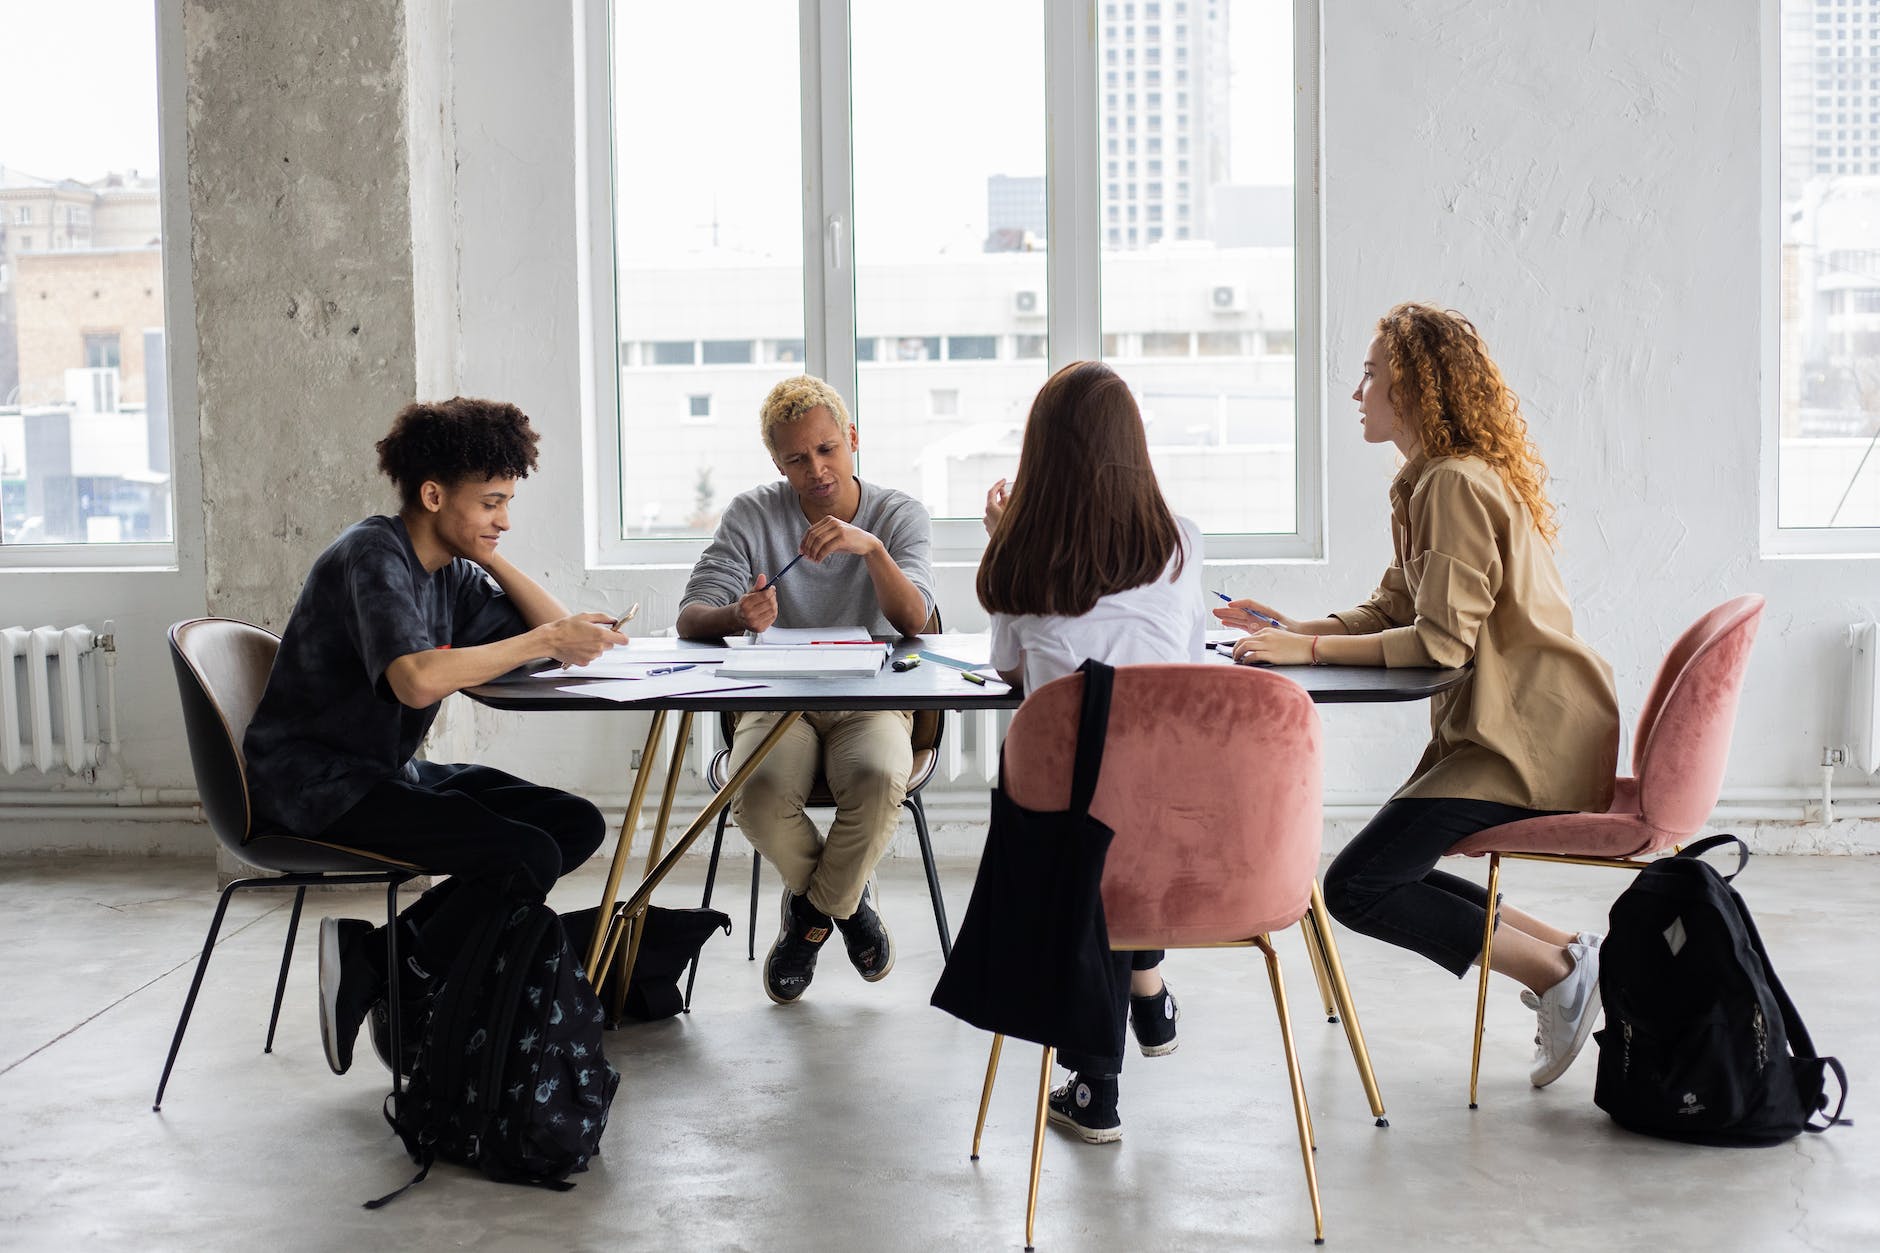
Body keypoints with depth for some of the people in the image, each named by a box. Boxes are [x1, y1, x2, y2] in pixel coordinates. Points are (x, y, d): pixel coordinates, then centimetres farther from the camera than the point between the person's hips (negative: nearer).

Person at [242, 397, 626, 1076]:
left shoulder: (452, 572, 10)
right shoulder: (373, 555, -17)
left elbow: (558, 629, 10)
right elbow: (418, 680, -33)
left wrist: (489, 556, 1)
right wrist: (544, 640, -27)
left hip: (386, 770, 10)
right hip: (315, 782, -10)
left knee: (578, 823, -4)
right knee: (528, 855, -24)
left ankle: (376, 950, -5)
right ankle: (399, 1000, -4)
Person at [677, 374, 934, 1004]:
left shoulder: (899, 514, 1)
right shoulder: (753, 514, 2)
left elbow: (912, 622, -14)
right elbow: (691, 618, -7)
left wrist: (872, 548, -32)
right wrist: (738, 616, -31)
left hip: (871, 700, 0)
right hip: (777, 701, 1)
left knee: (879, 779, -35)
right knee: (757, 795, -32)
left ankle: (814, 907, -2)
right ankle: (847, 896, 1)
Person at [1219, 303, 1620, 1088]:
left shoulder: (1456, 484, -17)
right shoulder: (1430, 481, 15)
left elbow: (1441, 642, -23)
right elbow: (1391, 612, 16)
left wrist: (1308, 649, -20)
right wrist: (1289, 628, 5)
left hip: (1528, 741, -10)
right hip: (1498, 732, 10)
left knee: (1356, 888, -14)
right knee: (1388, 876, 12)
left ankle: (1558, 971, -7)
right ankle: (1562, 954, 11)